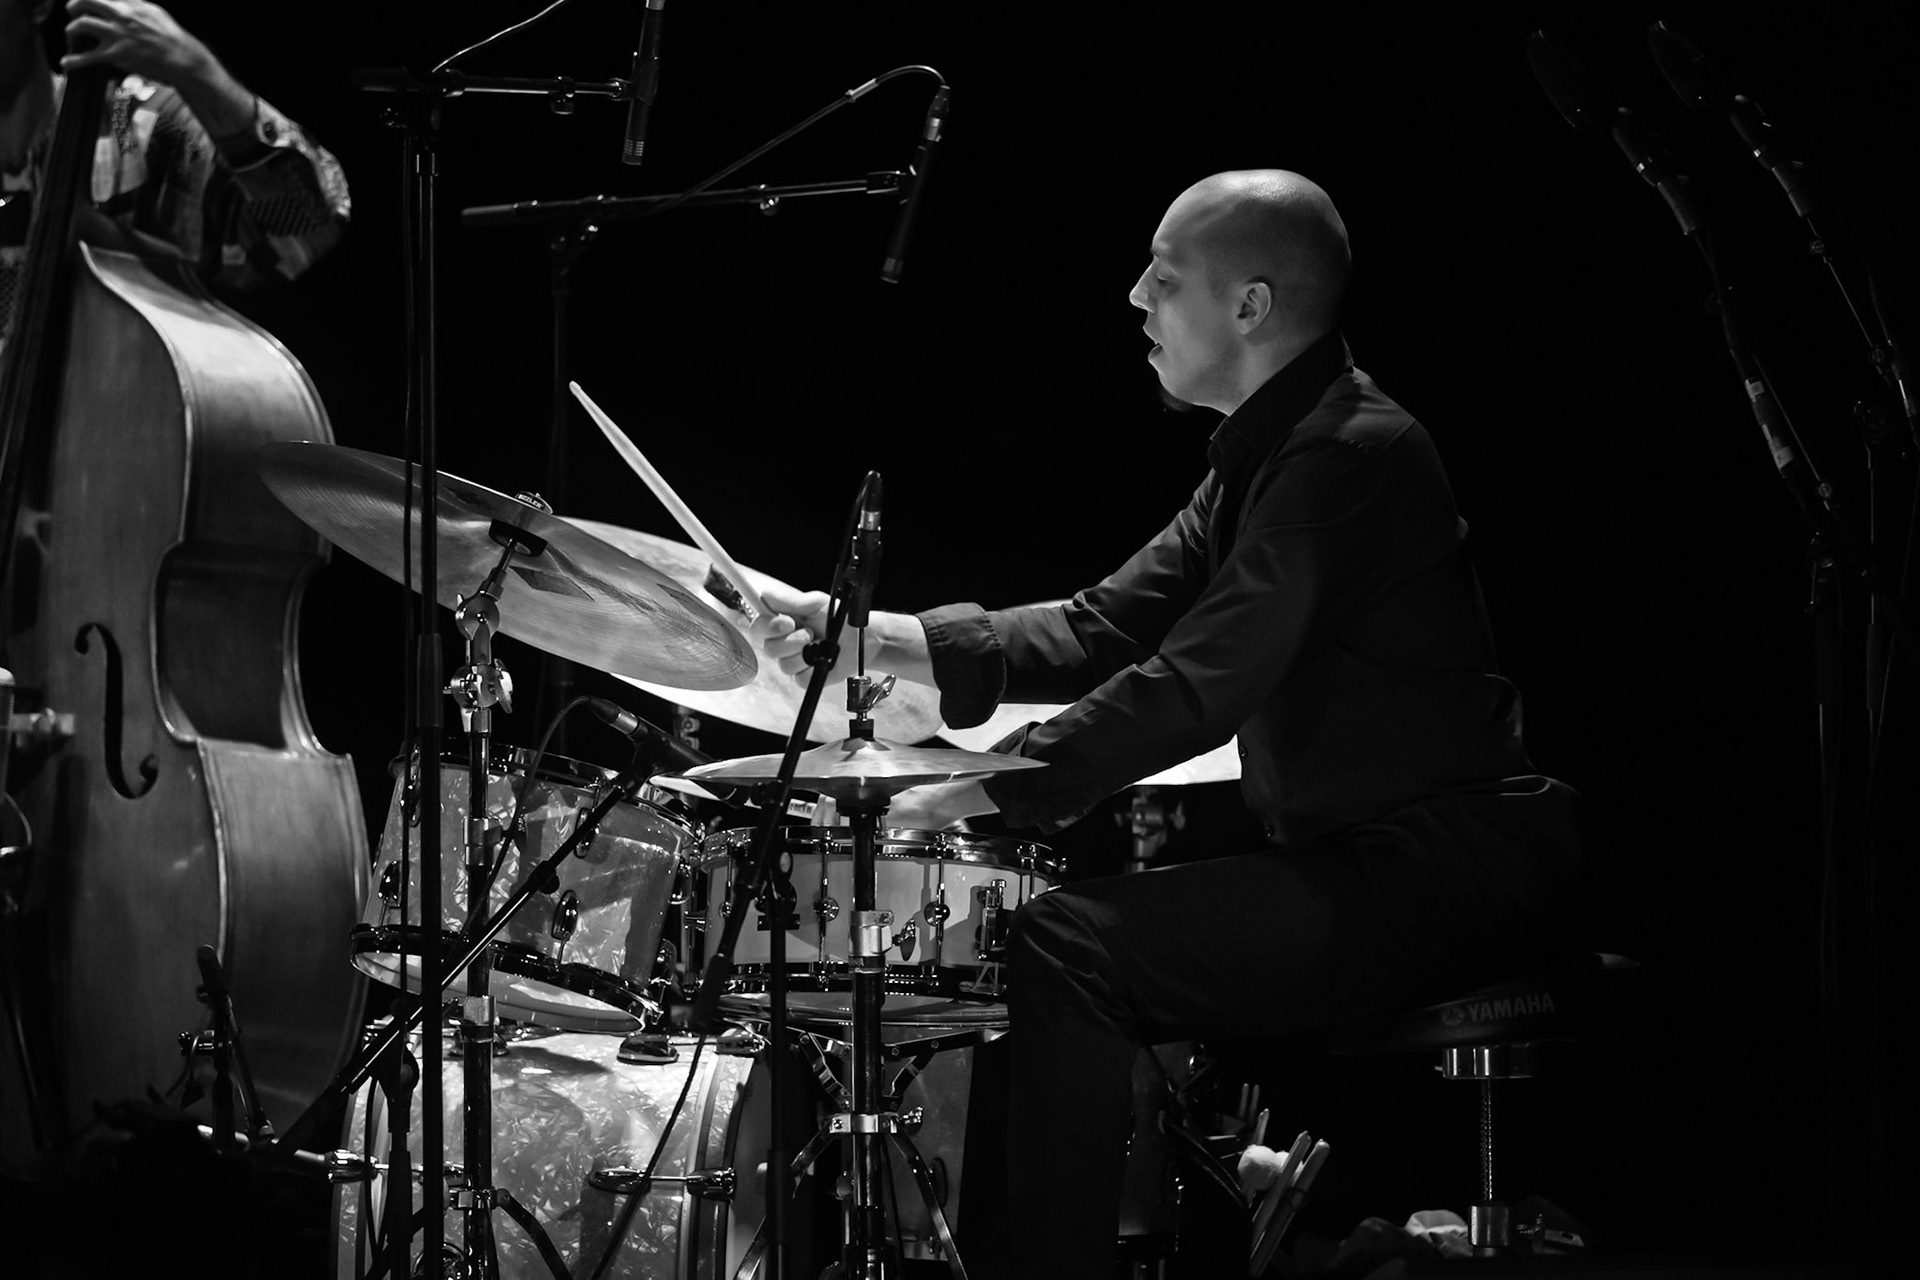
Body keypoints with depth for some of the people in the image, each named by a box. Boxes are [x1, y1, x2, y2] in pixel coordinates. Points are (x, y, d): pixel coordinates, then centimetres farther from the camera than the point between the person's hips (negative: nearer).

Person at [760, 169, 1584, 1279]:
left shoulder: (1348, 455, -18)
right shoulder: (1267, 450, 15)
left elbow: (1197, 688, -25)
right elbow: (1109, 627, 13)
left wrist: (998, 788, -22)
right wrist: (887, 638, 2)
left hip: (1432, 872, -11)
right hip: (1359, 845, 11)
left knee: (1073, 946, -19)